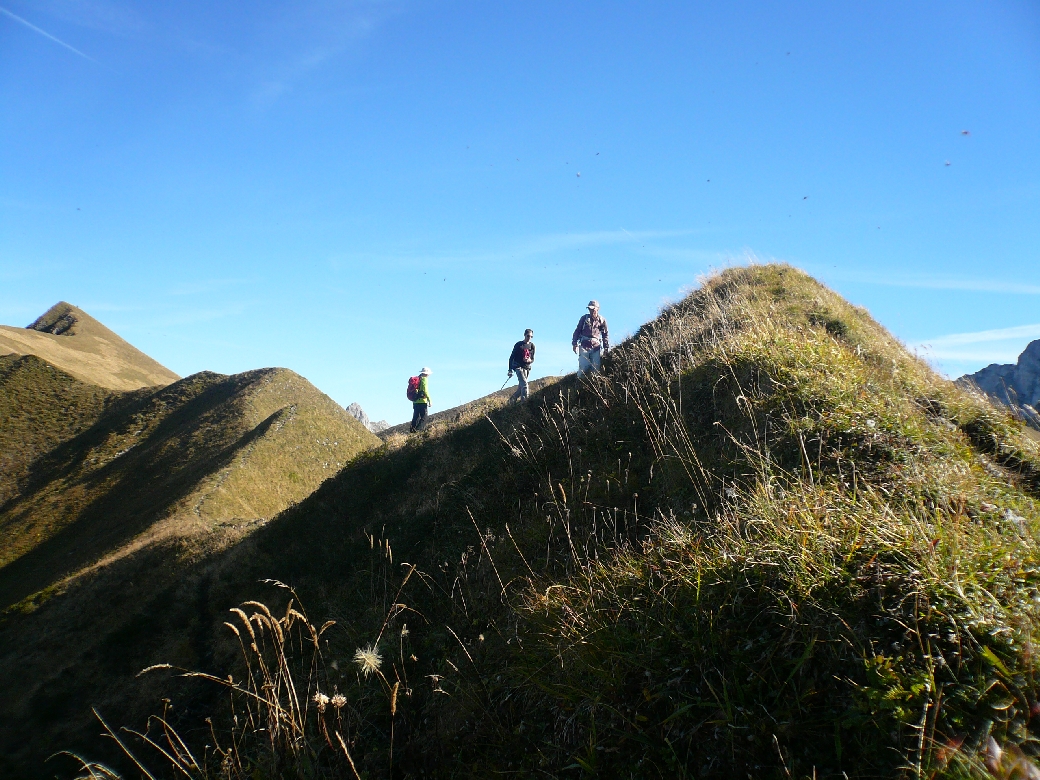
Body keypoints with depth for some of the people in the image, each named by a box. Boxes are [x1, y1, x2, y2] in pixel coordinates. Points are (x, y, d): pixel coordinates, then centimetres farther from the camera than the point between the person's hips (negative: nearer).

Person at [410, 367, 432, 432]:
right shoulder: (424, 379, -8)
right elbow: (425, 391, -15)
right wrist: (430, 400, -13)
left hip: (415, 401, 8)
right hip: (422, 401, -8)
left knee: (415, 417, 13)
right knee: (423, 418, -5)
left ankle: (412, 430, 11)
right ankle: (418, 430, -16)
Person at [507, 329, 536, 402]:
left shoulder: (532, 346, 9)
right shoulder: (518, 344, -2)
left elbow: (533, 359, 13)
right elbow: (512, 357, -1)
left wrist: (529, 360, -13)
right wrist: (510, 370, -8)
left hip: (526, 368, 5)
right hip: (518, 367, -5)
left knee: (521, 387, 6)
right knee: (524, 384, -21)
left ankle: (512, 399, 25)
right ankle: (524, 401, -24)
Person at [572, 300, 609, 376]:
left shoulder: (602, 320, 6)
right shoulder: (584, 318, 6)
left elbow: (605, 335, 11)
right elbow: (577, 331, 9)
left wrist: (606, 348, 6)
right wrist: (575, 344, 1)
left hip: (596, 347, 1)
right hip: (584, 346, -1)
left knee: (596, 368, -1)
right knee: (583, 367, -6)